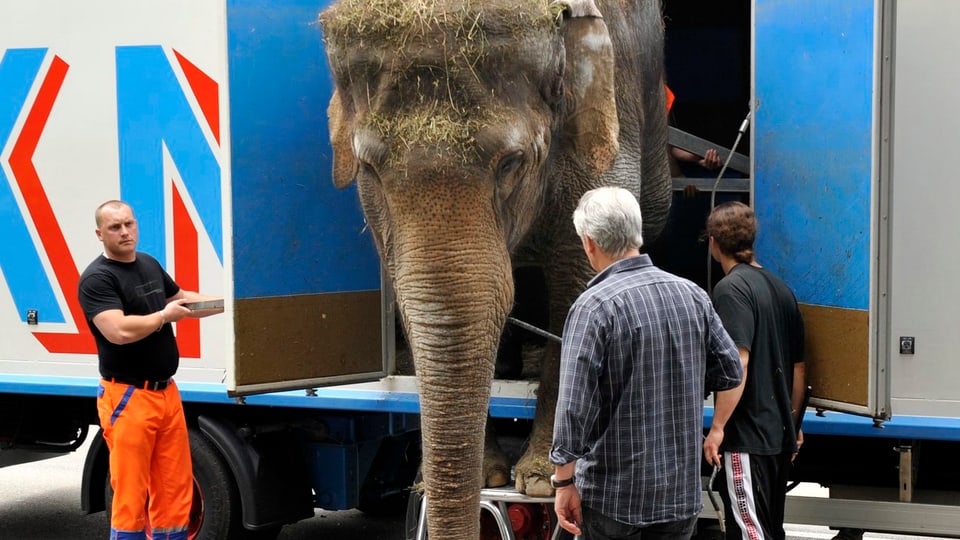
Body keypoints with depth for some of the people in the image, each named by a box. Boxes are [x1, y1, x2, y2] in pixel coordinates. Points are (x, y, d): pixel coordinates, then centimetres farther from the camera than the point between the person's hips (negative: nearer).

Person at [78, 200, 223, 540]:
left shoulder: (149, 265, 14)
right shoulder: (97, 279, -12)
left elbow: (182, 299, 31)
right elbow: (120, 331, -26)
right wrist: (165, 315, -12)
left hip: (167, 393, 8)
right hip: (128, 399, -7)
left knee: (175, 491, 9)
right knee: (130, 496, -4)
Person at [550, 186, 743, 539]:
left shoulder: (595, 306, -16)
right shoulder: (691, 294, 0)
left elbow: (575, 405, -19)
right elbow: (730, 372, 8)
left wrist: (564, 481, -10)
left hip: (613, 496, -5)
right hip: (682, 490, 5)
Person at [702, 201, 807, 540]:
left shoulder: (731, 288, -12)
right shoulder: (780, 288, 11)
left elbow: (738, 362, -22)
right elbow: (798, 366, 16)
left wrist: (717, 427, -18)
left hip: (747, 436, -8)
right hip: (779, 435, 8)